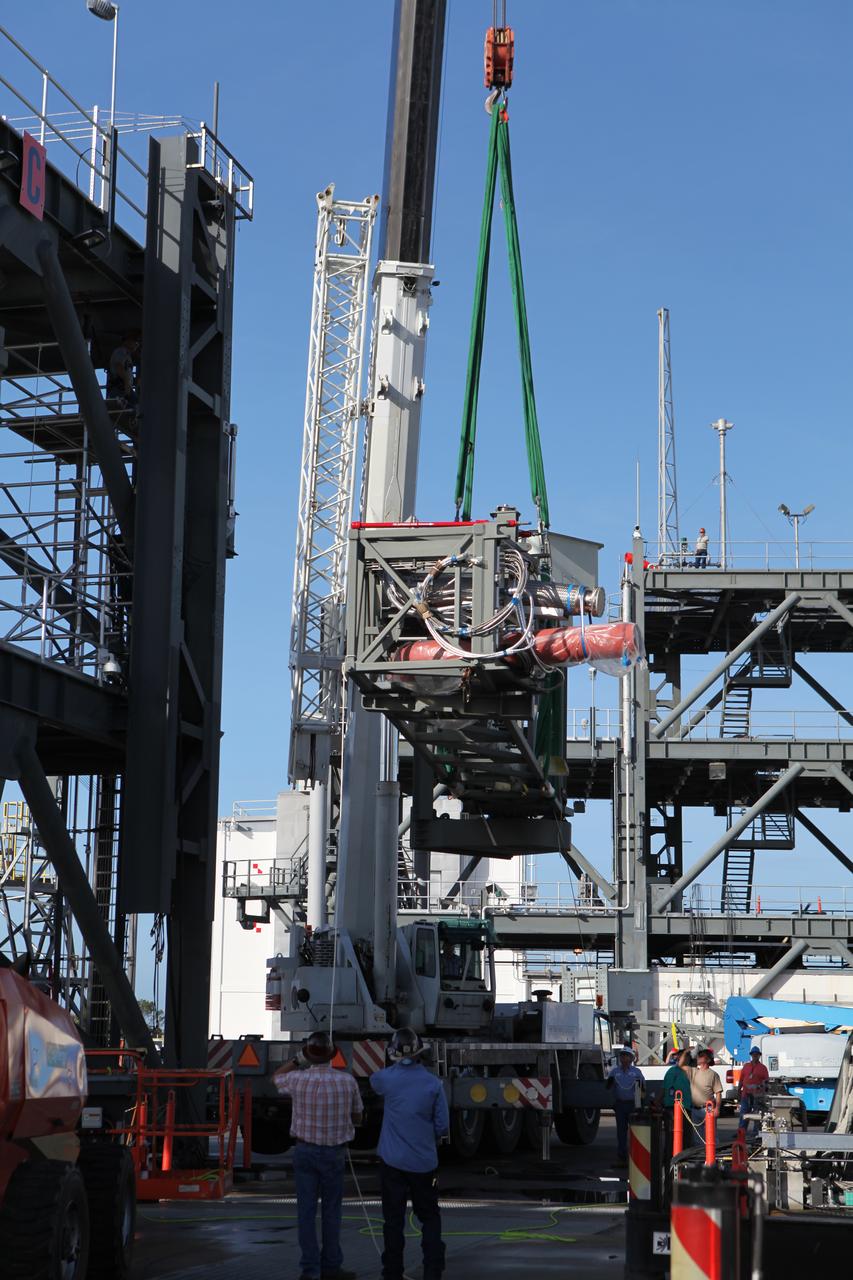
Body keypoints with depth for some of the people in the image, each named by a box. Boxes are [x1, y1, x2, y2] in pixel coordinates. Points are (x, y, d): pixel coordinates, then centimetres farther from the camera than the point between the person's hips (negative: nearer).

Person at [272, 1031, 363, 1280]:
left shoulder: (298, 1079, -10)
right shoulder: (347, 1081, -9)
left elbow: (276, 1077, 14)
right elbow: (357, 1115, 5)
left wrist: (297, 1059, 15)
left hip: (305, 1150, 0)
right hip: (334, 1152, 0)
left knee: (306, 1210, 4)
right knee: (331, 1210, 10)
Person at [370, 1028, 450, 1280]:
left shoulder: (387, 1078, -7)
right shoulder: (433, 1083, -6)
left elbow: (374, 1081, 20)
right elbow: (442, 1126, -1)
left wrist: (396, 1066, 32)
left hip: (393, 1161, 0)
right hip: (424, 1163, 1)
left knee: (394, 1220, 6)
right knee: (429, 1218, 12)